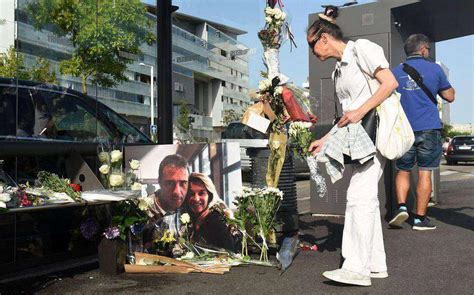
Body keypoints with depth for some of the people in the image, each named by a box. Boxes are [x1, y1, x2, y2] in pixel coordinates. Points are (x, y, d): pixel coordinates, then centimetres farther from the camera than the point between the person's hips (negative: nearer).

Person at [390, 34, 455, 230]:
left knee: (403, 171, 14)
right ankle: (420, 218, 5)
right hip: (429, 129, -2)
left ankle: (401, 207, -3)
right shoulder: (434, 69, 1)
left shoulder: (396, 72, 7)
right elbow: (449, 96, 9)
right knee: (424, 173, 3)